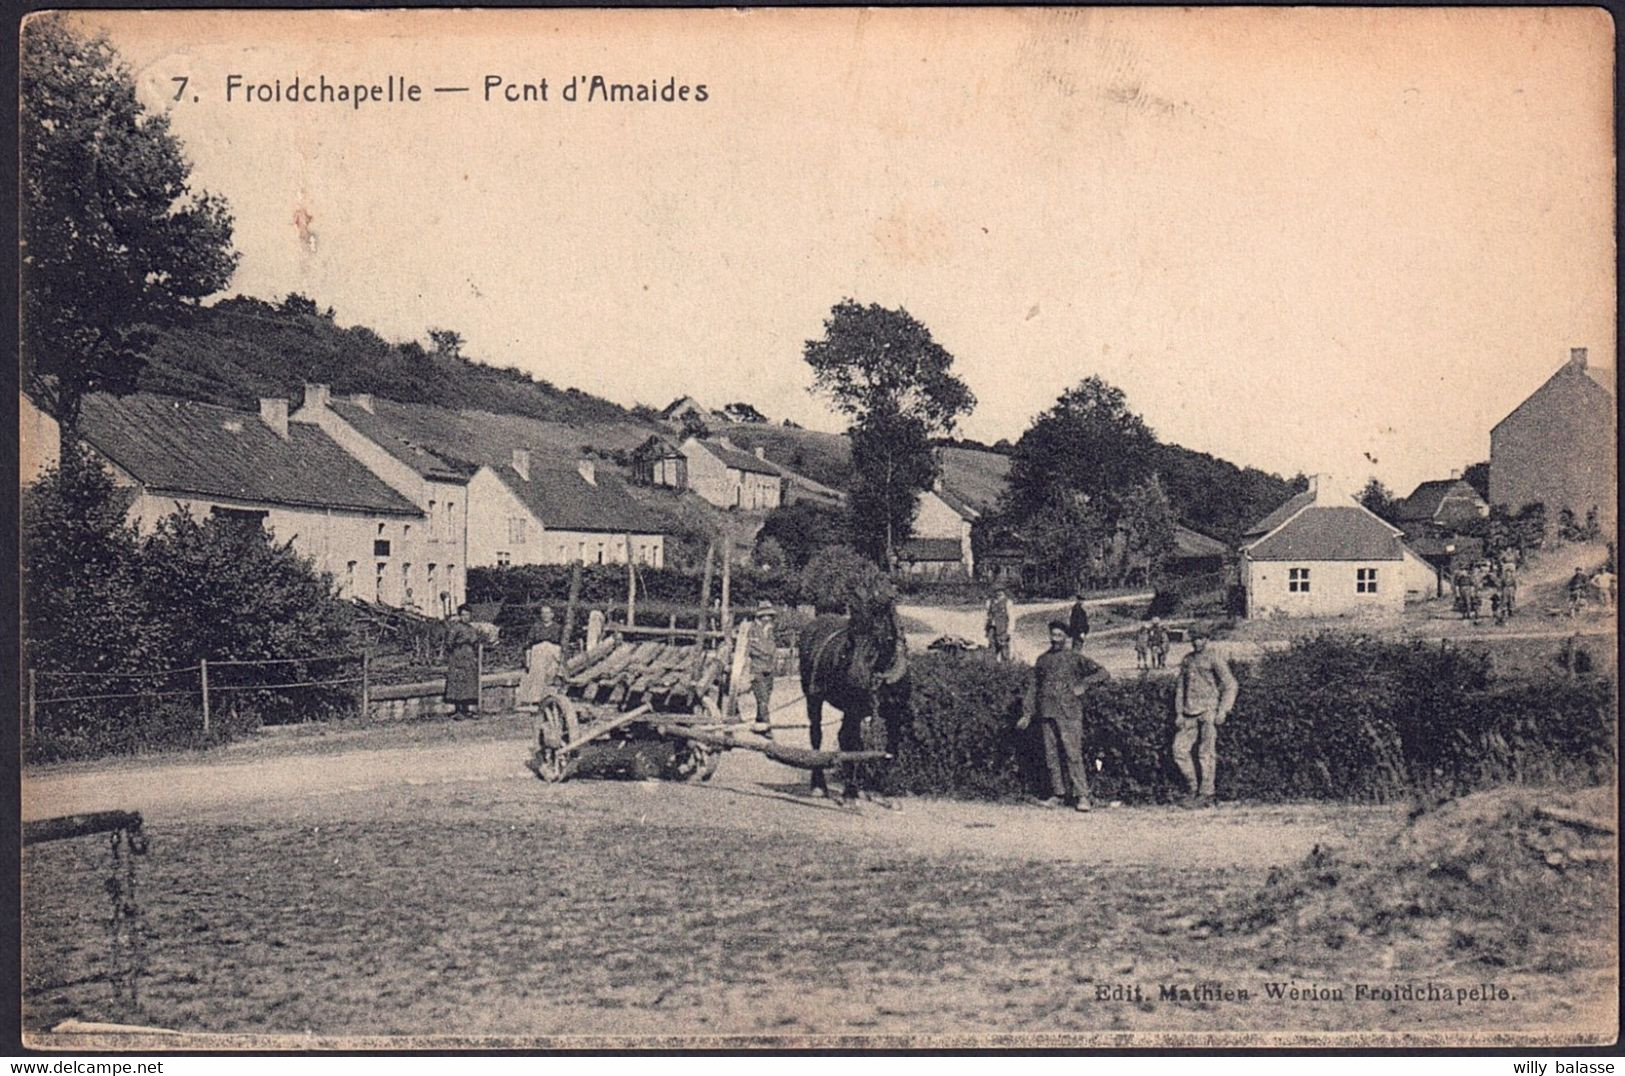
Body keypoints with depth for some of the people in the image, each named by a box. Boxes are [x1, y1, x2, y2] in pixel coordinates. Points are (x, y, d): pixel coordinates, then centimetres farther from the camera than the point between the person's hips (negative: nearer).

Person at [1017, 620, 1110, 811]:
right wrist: (1027, 714, 10)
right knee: (1051, 756, 5)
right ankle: (1058, 793, 13)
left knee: (1072, 754, -11)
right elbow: (1032, 687, 17)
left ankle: (1082, 796, -10)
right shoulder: (1042, 659, 15)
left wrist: (1083, 685, -11)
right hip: (1046, 713, 4)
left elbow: (1102, 673, 1)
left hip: (1068, 713, -4)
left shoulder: (1075, 658, 4)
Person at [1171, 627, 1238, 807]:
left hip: (1208, 711, -6)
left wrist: (1223, 711, -12)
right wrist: (1179, 713, 11)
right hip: (1189, 713, 6)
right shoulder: (1187, 660, 16)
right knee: (1179, 750, -1)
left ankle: (1206, 795, -3)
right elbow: (1180, 687, 20)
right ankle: (1193, 789, 11)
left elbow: (1230, 685, -4)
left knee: (1206, 753, -7)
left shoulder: (1215, 659, -2)